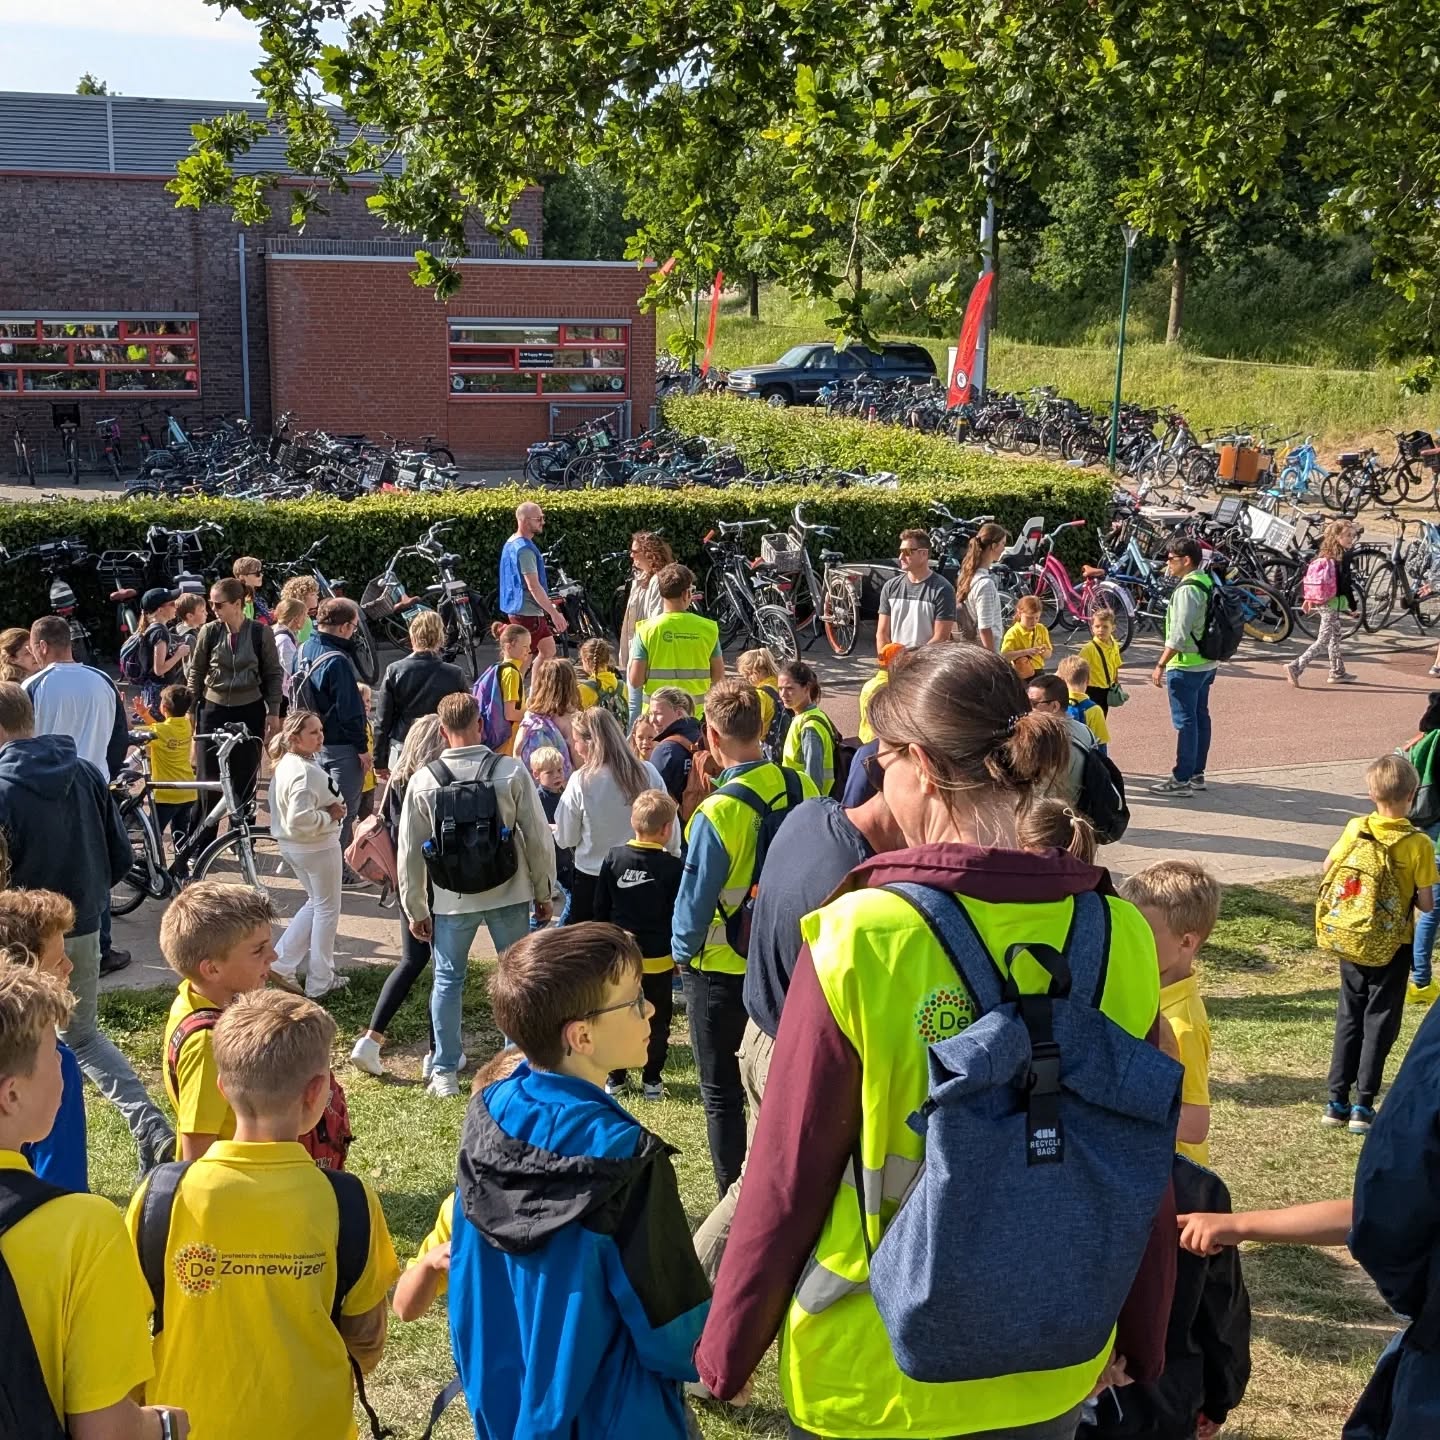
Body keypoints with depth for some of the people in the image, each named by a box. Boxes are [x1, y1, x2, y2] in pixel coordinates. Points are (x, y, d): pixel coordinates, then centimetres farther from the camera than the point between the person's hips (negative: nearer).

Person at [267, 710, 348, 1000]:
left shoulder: (284, 764, 4)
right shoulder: (306, 772, -27)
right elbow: (300, 820, -34)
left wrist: (329, 808, 7)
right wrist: (331, 815, -19)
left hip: (289, 846, 9)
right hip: (317, 847, -9)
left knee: (315, 902, 25)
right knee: (327, 909, 8)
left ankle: (282, 963, 20)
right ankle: (320, 982, 18)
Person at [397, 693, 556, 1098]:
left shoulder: (424, 780, -7)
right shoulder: (512, 772, -10)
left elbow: (410, 851, -1)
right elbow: (538, 837, -6)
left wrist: (415, 909, 10)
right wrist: (544, 892, 7)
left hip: (451, 898, 0)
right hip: (509, 893, 0)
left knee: (448, 980, 13)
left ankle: (444, 1074, 16)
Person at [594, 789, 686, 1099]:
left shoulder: (613, 859, -4)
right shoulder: (672, 867, -13)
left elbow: (600, 908, 3)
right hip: (658, 957, -2)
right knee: (658, 1018, 11)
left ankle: (614, 1077, 19)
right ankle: (652, 1080, 14)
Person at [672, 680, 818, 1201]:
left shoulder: (717, 813, -25)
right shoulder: (802, 787, -10)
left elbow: (695, 899, -17)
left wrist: (682, 952, 1)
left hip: (722, 969, -5)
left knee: (722, 1092, 10)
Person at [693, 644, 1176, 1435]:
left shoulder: (860, 938, -20)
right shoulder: (1116, 935, -10)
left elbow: (787, 1178, -13)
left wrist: (726, 1345, 1)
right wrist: (1143, 1341, 14)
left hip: (875, 1371, -3)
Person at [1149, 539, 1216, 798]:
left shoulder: (1187, 590, -20)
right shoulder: (1207, 583, 9)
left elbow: (1178, 634, -24)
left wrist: (1160, 665, -20)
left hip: (1186, 667, -10)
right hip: (1206, 664, 10)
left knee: (1185, 722, -6)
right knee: (1200, 718, 14)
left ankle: (1182, 780, -2)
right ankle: (1197, 774, 23)